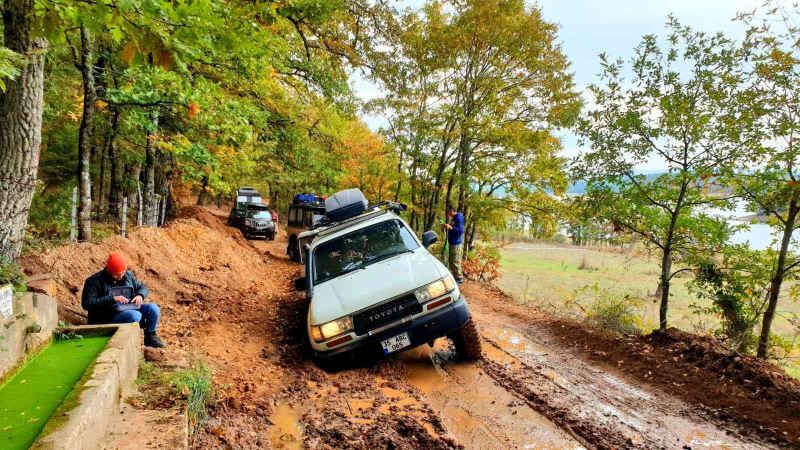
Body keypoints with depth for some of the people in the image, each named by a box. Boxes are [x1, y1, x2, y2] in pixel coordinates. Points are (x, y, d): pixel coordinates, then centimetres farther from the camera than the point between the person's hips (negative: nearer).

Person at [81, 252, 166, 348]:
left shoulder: (128, 275, 9)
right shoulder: (94, 281, -7)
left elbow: (143, 287, 18)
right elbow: (87, 303, -16)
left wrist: (140, 295, -8)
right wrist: (112, 299, -26)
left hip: (129, 308, 6)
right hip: (109, 315, -6)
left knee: (153, 308, -19)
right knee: (135, 315, -36)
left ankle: (150, 336, -1)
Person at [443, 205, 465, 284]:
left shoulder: (458, 217, -17)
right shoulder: (454, 218, 13)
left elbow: (460, 230, -24)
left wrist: (450, 227, -31)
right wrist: (448, 227, 14)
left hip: (456, 243, -10)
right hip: (452, 242, 10)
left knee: (455, 261, -5)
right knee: (451, 260, 17)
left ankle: (459, 278, 4)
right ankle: (454, 275, 28)